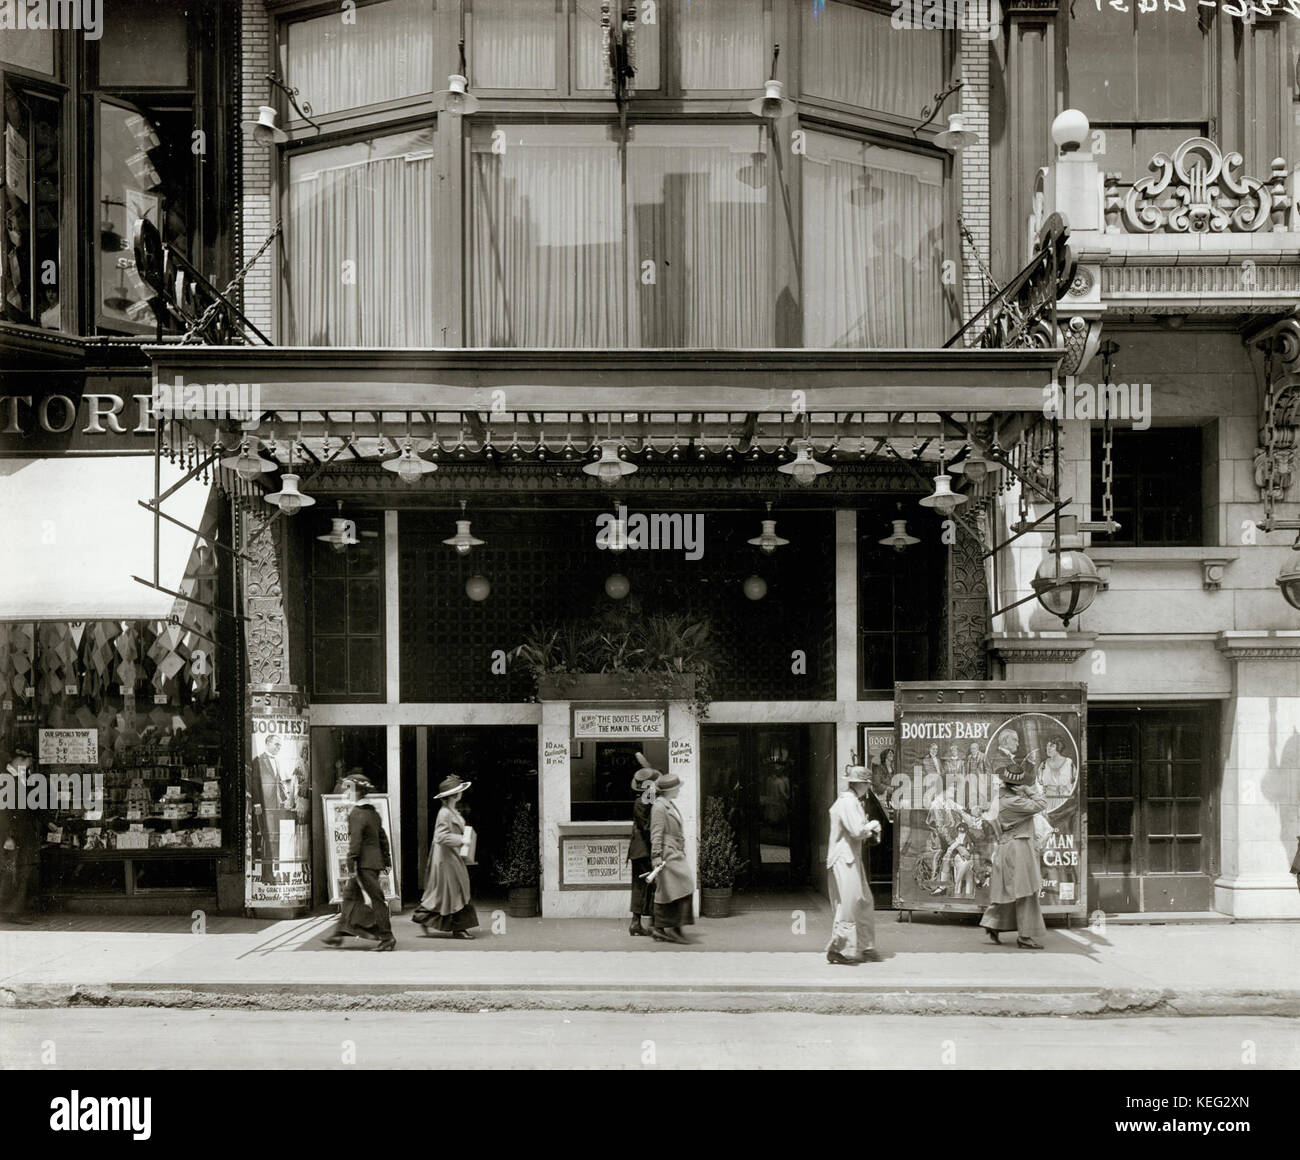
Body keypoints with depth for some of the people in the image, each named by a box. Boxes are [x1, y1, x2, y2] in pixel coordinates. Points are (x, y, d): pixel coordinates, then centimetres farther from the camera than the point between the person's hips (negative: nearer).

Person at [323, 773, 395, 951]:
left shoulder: (356, 814, -14)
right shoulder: (373, 812, 13)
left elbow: (355, 842, -19)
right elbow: (382, 837, 17)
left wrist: (352, 865, -19)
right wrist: (386, 860, 21)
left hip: (365, 864, -9)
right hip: (375, 861, 9)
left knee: (376, 899, -5)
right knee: (349, 896, 14)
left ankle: (387, 937, -2)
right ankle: (339, 934, 19)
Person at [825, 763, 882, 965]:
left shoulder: (852, 801, 18)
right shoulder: (847, 802, -16)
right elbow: (857, 831, -24)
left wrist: (870, 832, 9)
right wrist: (872, 826, -5)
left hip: (852, 859, 11)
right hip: (844, 860, -11)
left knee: (864, 904, 13)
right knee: (848, 906, -6)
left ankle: (865, 948, 20)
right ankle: (838, 950, 1)